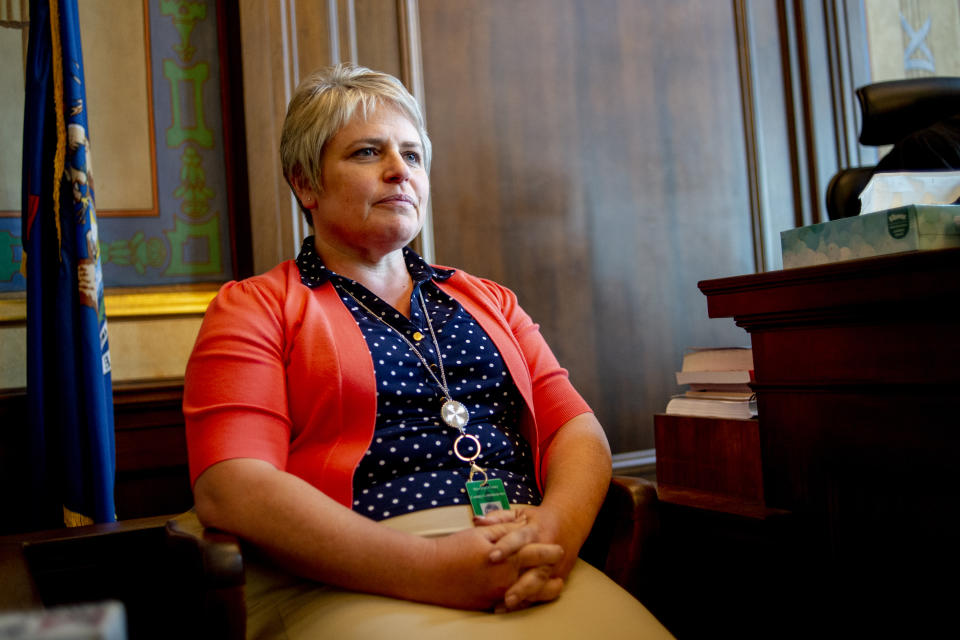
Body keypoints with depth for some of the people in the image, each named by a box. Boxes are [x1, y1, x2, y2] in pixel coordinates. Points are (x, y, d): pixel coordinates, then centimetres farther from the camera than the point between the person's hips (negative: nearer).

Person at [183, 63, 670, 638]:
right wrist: (434, 569, -18)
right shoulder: (255, 308, 7)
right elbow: (231, 489, -8)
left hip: (526, 572, 5)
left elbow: (576, 427, 13)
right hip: (351, 586, -4)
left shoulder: (488, 301, 22)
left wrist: (558, 524, -11)